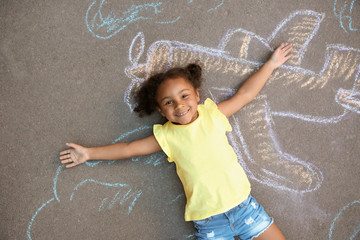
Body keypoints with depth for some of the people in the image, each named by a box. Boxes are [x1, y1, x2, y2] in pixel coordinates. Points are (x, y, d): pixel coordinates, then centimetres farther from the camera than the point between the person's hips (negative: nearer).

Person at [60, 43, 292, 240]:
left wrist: (271, 64, 17)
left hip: (243, 203, 1)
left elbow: (244, 94, 12)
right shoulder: (166, 136, 3)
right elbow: (128, 148, 10)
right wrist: (89, 153, 14)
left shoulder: (212, 113, 5)